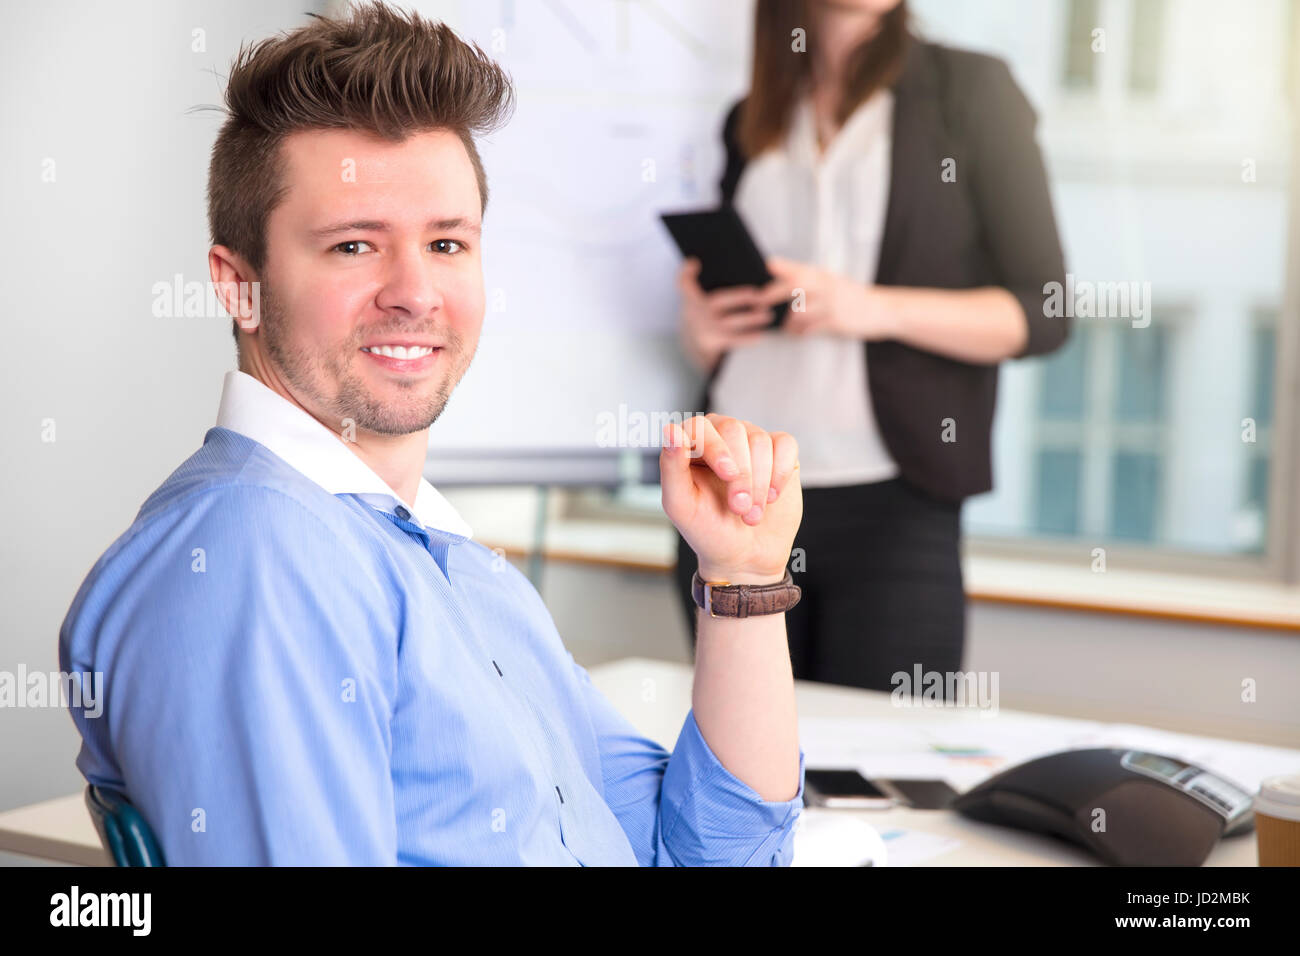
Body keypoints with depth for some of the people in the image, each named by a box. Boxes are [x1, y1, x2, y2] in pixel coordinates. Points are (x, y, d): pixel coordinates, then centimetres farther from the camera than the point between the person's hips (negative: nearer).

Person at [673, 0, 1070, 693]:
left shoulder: (968, 89, 4)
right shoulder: (749, 122, 16)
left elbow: (1041, 316, -2)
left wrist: (877, 309, -16)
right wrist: (700, 331, 0)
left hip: (891, 509, -3)